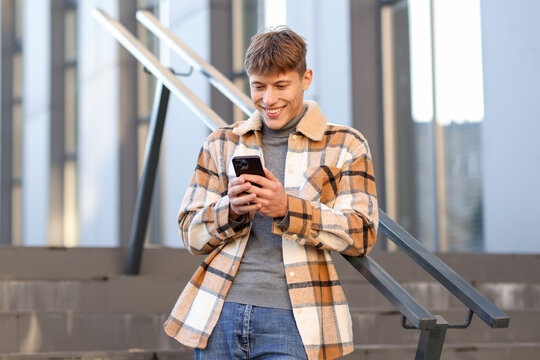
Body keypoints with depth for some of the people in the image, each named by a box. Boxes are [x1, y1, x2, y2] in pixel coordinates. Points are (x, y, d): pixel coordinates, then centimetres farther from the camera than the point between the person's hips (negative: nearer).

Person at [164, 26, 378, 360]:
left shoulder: (345, 146, 6)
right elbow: (191, 234, 10)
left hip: (292, 319, -2)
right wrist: (231, 210, -11)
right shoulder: (221, 144, 13)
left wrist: (288, 208, -17)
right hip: (219, 314, 3)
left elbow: (361, 235, -3)